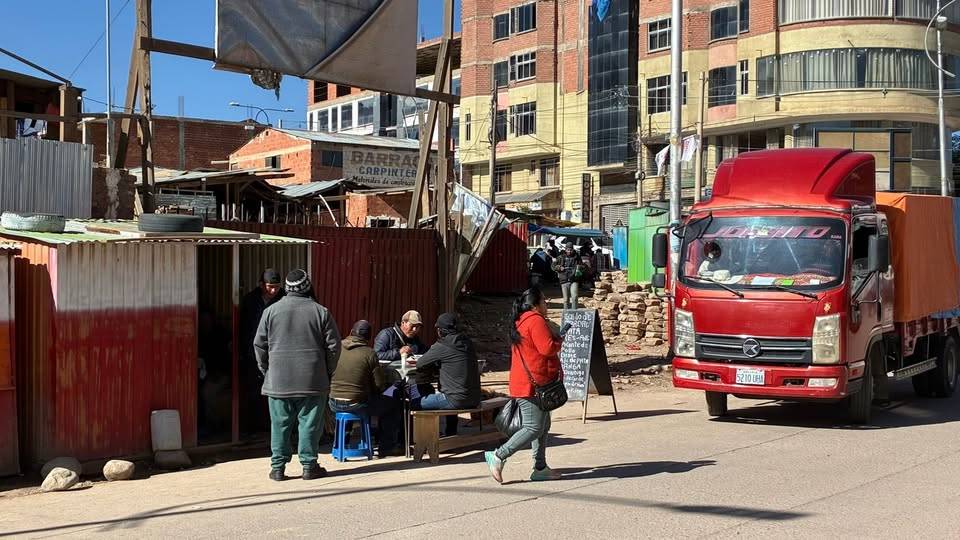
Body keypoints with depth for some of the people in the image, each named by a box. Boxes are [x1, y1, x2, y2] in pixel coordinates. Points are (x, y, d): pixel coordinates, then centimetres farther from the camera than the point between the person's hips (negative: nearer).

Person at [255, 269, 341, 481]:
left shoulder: (271, 311, 1)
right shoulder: (321, 312, -2)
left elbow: (259, 345, 5)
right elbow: (333, 345, 0)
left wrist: (265, 369, 16)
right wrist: (328, 372, 12)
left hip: (278, 381, 1)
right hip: (312, 382, -1)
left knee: (280, 424, 7)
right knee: (309, 423, 6)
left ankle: (278, 467, 10)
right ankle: (309, 465, 9)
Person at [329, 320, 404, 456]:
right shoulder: (369, 353, -11)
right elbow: (380, 386, -9)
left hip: (334, 404, 6)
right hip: (356, 403, -5)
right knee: (394, 404, 15)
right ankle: (387, 447, 19)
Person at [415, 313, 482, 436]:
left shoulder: (441, 346, -12)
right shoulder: (467, 343, 8)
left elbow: (419, 365, -3)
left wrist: (434, 366, 15)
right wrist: (437, 366, 17)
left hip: (458, 400, -8)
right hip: (474, 399, 8)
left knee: (419, 403, 7)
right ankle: (451, 435, 41)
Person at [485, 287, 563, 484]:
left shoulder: (522, 322, 18)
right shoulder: (536, 321, -14)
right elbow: (548, 348, -22)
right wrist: (559, 341, -2)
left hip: (530, 384, 11)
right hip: (533, 384, -11)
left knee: (543, 426, 13)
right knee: (534, 428, -9)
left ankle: (540, 468, 15)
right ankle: (498, 456, -7)